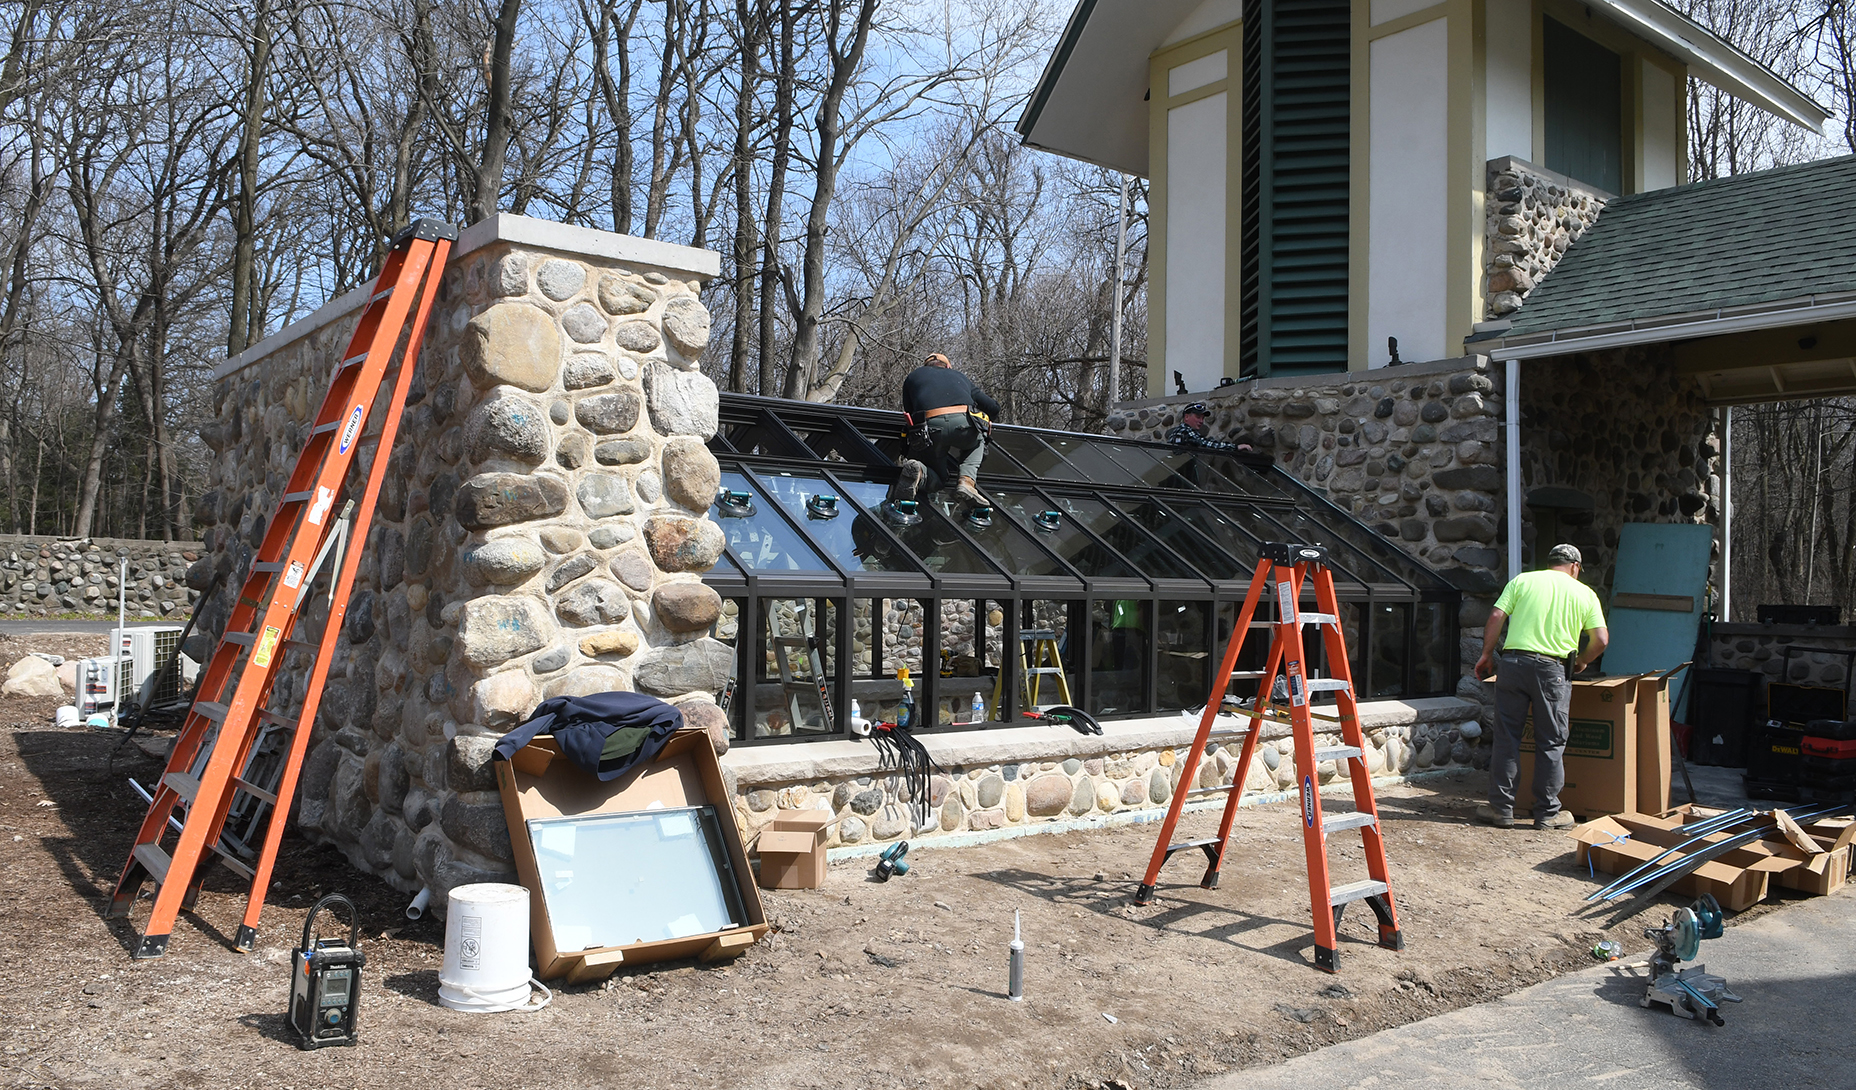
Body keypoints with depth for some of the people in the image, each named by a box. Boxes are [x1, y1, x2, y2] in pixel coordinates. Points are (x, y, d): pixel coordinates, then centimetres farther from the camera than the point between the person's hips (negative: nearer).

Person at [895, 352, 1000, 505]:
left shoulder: (914, 375, 34)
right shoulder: (960, 377, 36)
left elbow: (909, 412, 28)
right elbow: (994, 408, 37)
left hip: (930, 427, 0)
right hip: (963, 423, 0)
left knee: (938, 479, 21)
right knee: (977, 441, 36)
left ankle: (919, 471, -17)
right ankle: (967, 481, 6)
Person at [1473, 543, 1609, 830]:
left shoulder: (1522, 580, 10)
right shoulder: (1584, 593, 10)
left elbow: (1496, 617, 0)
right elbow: (1601, 639, 5)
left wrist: (1487, 654, 8)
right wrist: (1581, 661, 22)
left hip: (1513, 662, 1)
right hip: (1553, 670, -1)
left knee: (1506, 738, 6)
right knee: (1551, 743, 8)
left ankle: (1501, 808, 9)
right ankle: (1547, 813, 13)